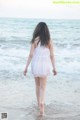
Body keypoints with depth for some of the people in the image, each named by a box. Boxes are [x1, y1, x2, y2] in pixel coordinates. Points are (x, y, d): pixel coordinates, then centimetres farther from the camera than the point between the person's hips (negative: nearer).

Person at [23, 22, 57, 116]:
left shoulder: (35, 40, -6)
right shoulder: (49, 41, -2)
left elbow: (31, 55, -7)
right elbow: (52, 55, -1)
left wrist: (26, 67, -1)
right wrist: (54, 68, 7)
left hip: (36, 65, 0)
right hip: (45, 65, 0)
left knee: (37, 85, 20)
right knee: (43, 87, 5)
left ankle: (39, 104, 33)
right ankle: (41, 105, -15)